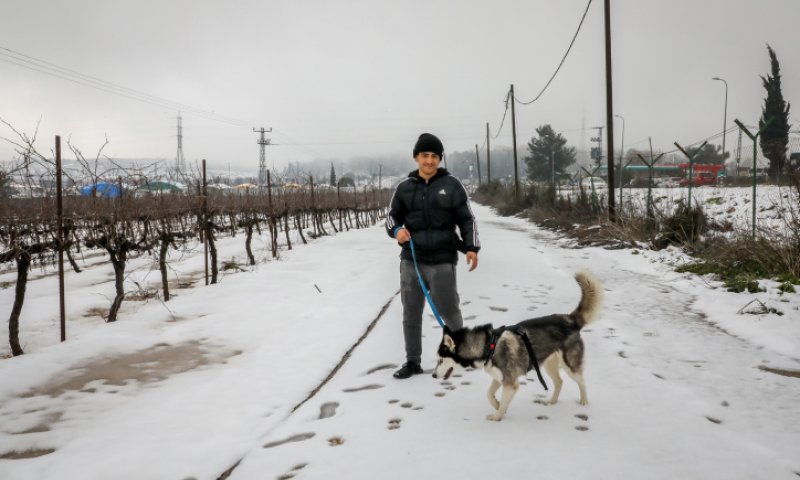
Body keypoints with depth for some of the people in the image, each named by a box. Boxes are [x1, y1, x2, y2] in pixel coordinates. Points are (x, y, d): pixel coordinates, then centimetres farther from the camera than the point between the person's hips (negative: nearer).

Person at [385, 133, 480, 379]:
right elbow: (392, 216, 14)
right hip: (411, 261, 3)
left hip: (442, 261, -2)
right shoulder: (405, 187, 6)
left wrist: (471, 247, -9)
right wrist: (397, 230, -9)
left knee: (448, 309, 3)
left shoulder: (451, 185, 1)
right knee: (411, 313, 8)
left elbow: (467, 220, 3)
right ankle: (412, 361, 19)